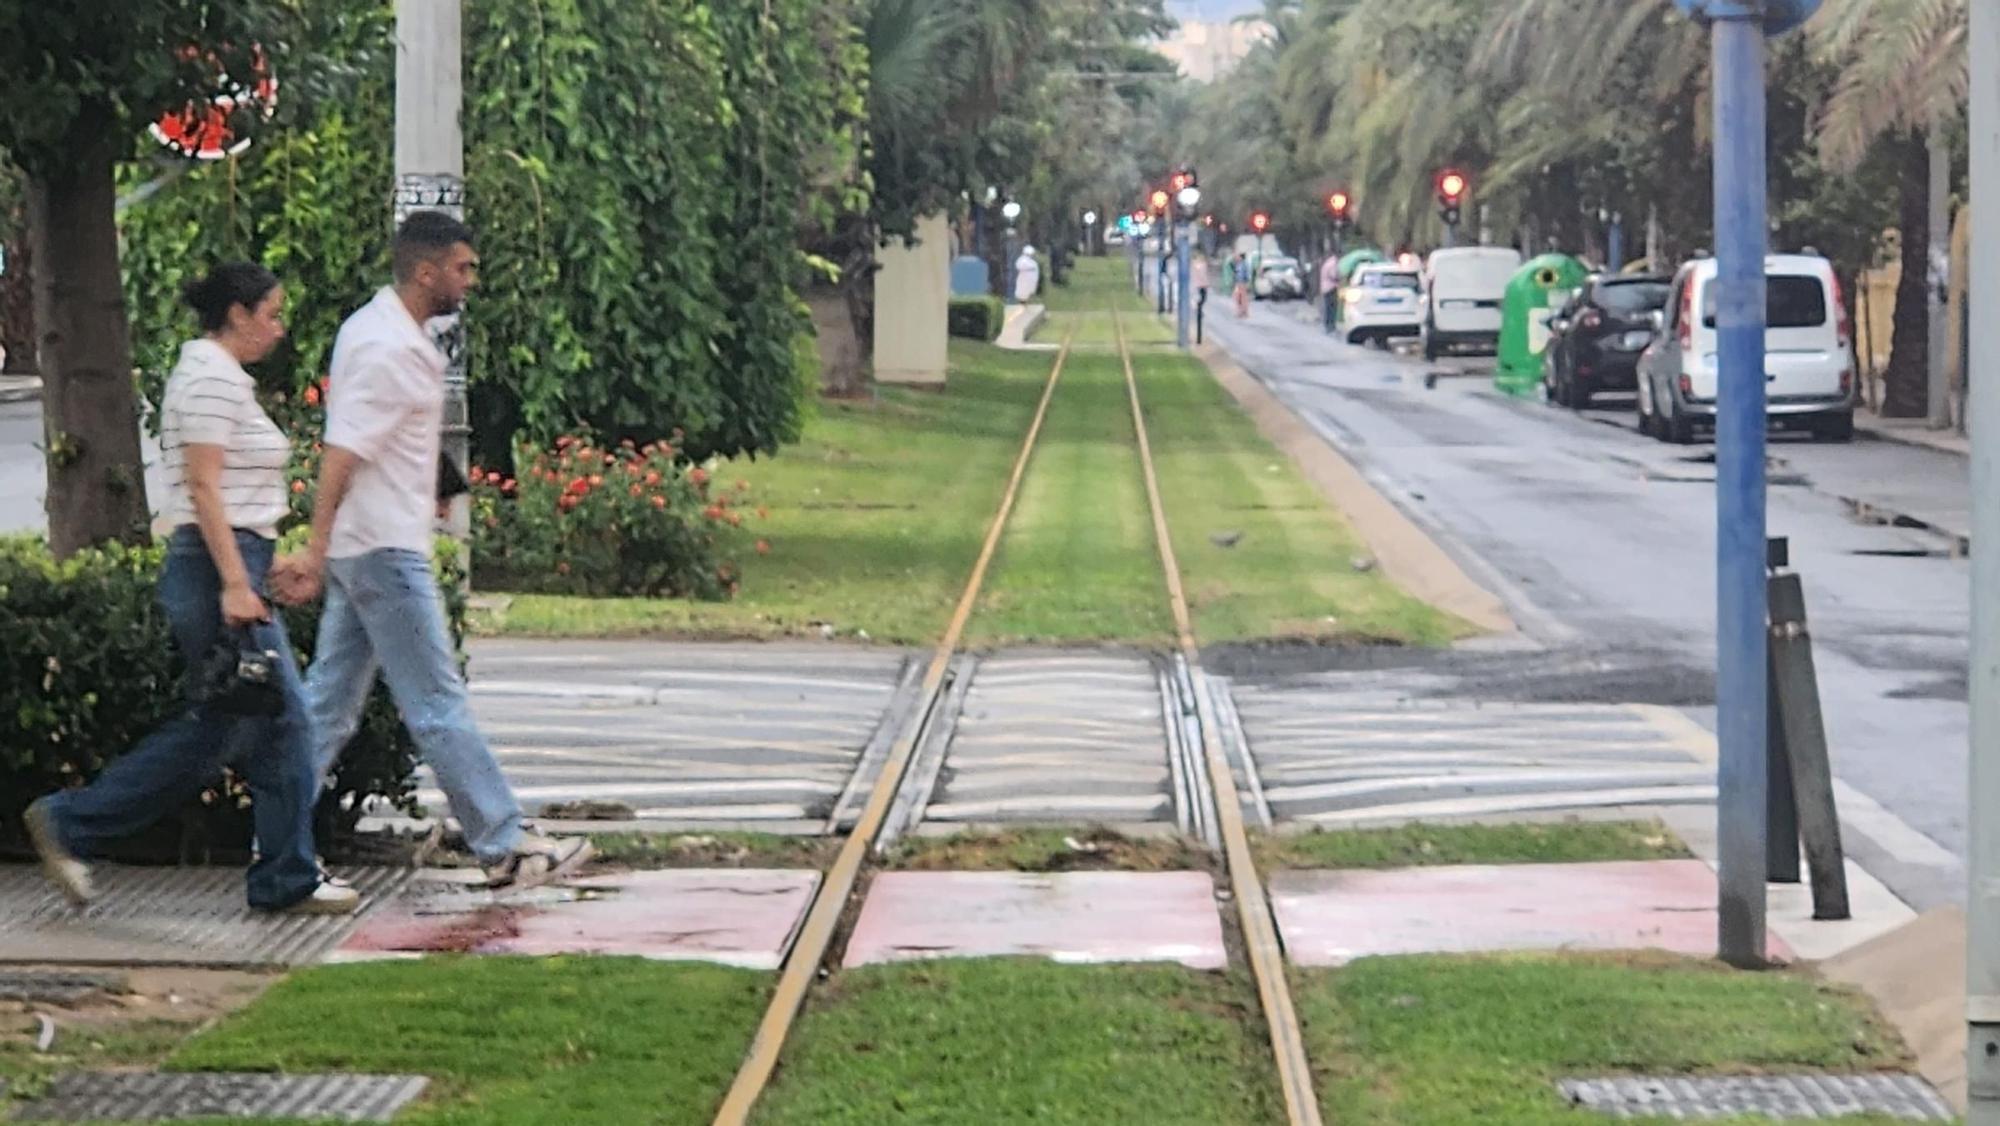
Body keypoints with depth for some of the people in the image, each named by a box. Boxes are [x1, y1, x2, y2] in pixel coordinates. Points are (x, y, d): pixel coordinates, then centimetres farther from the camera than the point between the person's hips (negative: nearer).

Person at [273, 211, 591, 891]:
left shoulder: (374, 329, 14)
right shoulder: (390, 349, -17)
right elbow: (342, 453, -23)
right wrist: (316, 551, -27)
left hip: (364, 551, 10)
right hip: (385, 552, -10)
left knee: (330, 701, 10)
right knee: (439, 706, -4)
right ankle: (505, 848, 1)